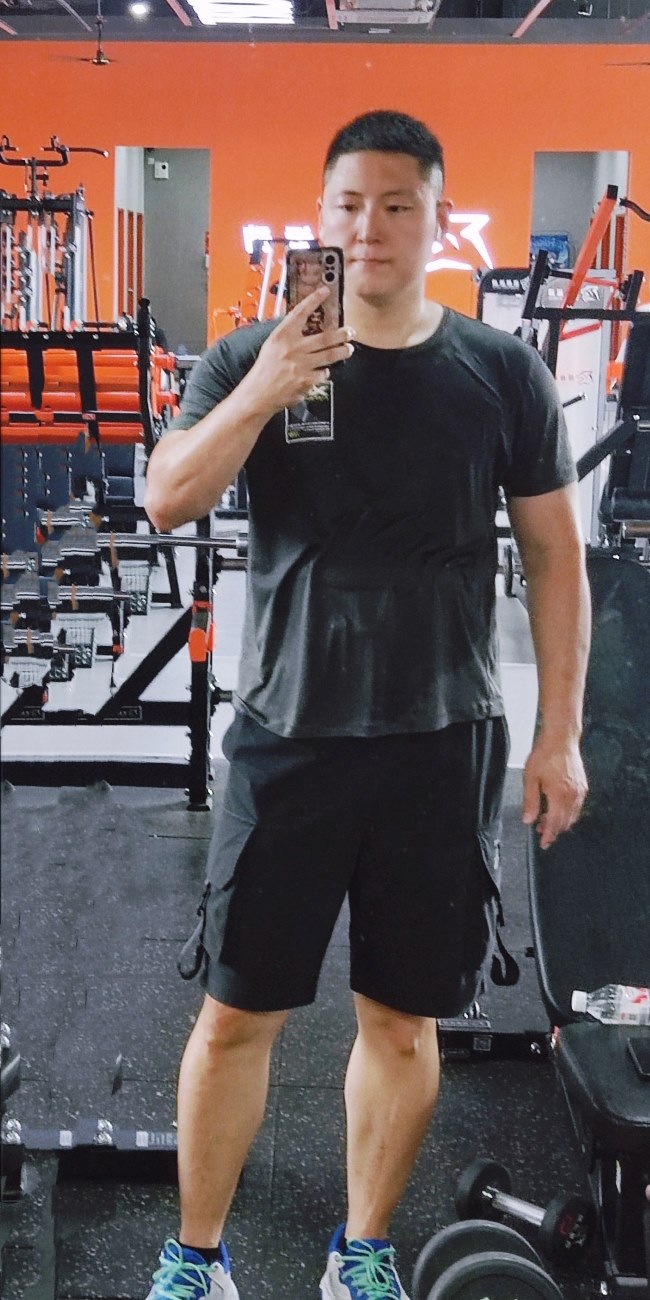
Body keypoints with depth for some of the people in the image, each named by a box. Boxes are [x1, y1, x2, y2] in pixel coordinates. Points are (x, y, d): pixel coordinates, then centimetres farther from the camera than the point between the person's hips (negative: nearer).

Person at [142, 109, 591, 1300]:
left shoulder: (503, 375, 2)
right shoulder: (252, 358, 1)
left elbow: (555, 557, 5)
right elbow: (166, 503, -9)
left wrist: (559, 734, 2)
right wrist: (262, 392, -24)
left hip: (444, 745, 1)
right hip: (288, 740, 0)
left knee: (403, 1020, 10)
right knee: (237, 1011, 7)